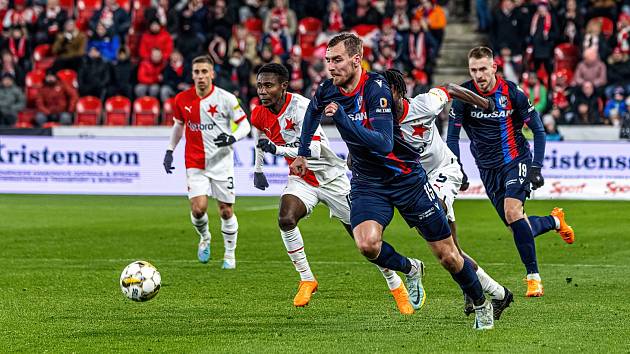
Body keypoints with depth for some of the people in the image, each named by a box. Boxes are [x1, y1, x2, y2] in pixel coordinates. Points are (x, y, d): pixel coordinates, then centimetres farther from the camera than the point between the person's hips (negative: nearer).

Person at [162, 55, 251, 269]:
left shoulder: (225, 98, -8)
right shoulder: (182, 99, 1)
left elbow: (244, 125, -3)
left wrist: (232, 138, -22)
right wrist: (170, 151, 15)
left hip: (222, 162, -1)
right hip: (195, 163, 1)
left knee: (226, 211, 2)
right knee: (198, 208, -13)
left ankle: (230, 254, 21)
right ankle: (204, 238, 19)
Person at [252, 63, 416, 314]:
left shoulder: (301, 107, -26)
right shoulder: (259, 115, -4)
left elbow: (314, 149, -35)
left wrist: (278, 149, -41)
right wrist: (258, 169, 25)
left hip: (331, 177, -5)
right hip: (301, 179, 5)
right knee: (285, 219, -26)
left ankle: (397, 286, 18)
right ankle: (307, 280, -10)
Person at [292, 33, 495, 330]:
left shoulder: (376, 89, -23)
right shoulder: (328, 91, -5)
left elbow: (383, 143, -34)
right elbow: (313, 112, 21)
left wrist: (342, 118, -38)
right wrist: (302, 154, 23)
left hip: (406, 177, -4)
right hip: (367, 181, 4)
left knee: (446, 254, 2)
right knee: (367, 244, -25)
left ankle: (481, 304, 28)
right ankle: (409, 269, 8)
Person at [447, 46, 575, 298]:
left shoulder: (512, 93, -12)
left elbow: (538, 131, -4)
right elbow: (452, 137, -3)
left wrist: (536, 167, -13)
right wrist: (457, 170, -14)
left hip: (515, 159, -3)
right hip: (488, 168, 3)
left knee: (512, 212, -27)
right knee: (517, 227, 4)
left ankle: (533, 277, -20)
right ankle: (554, 221, 38)